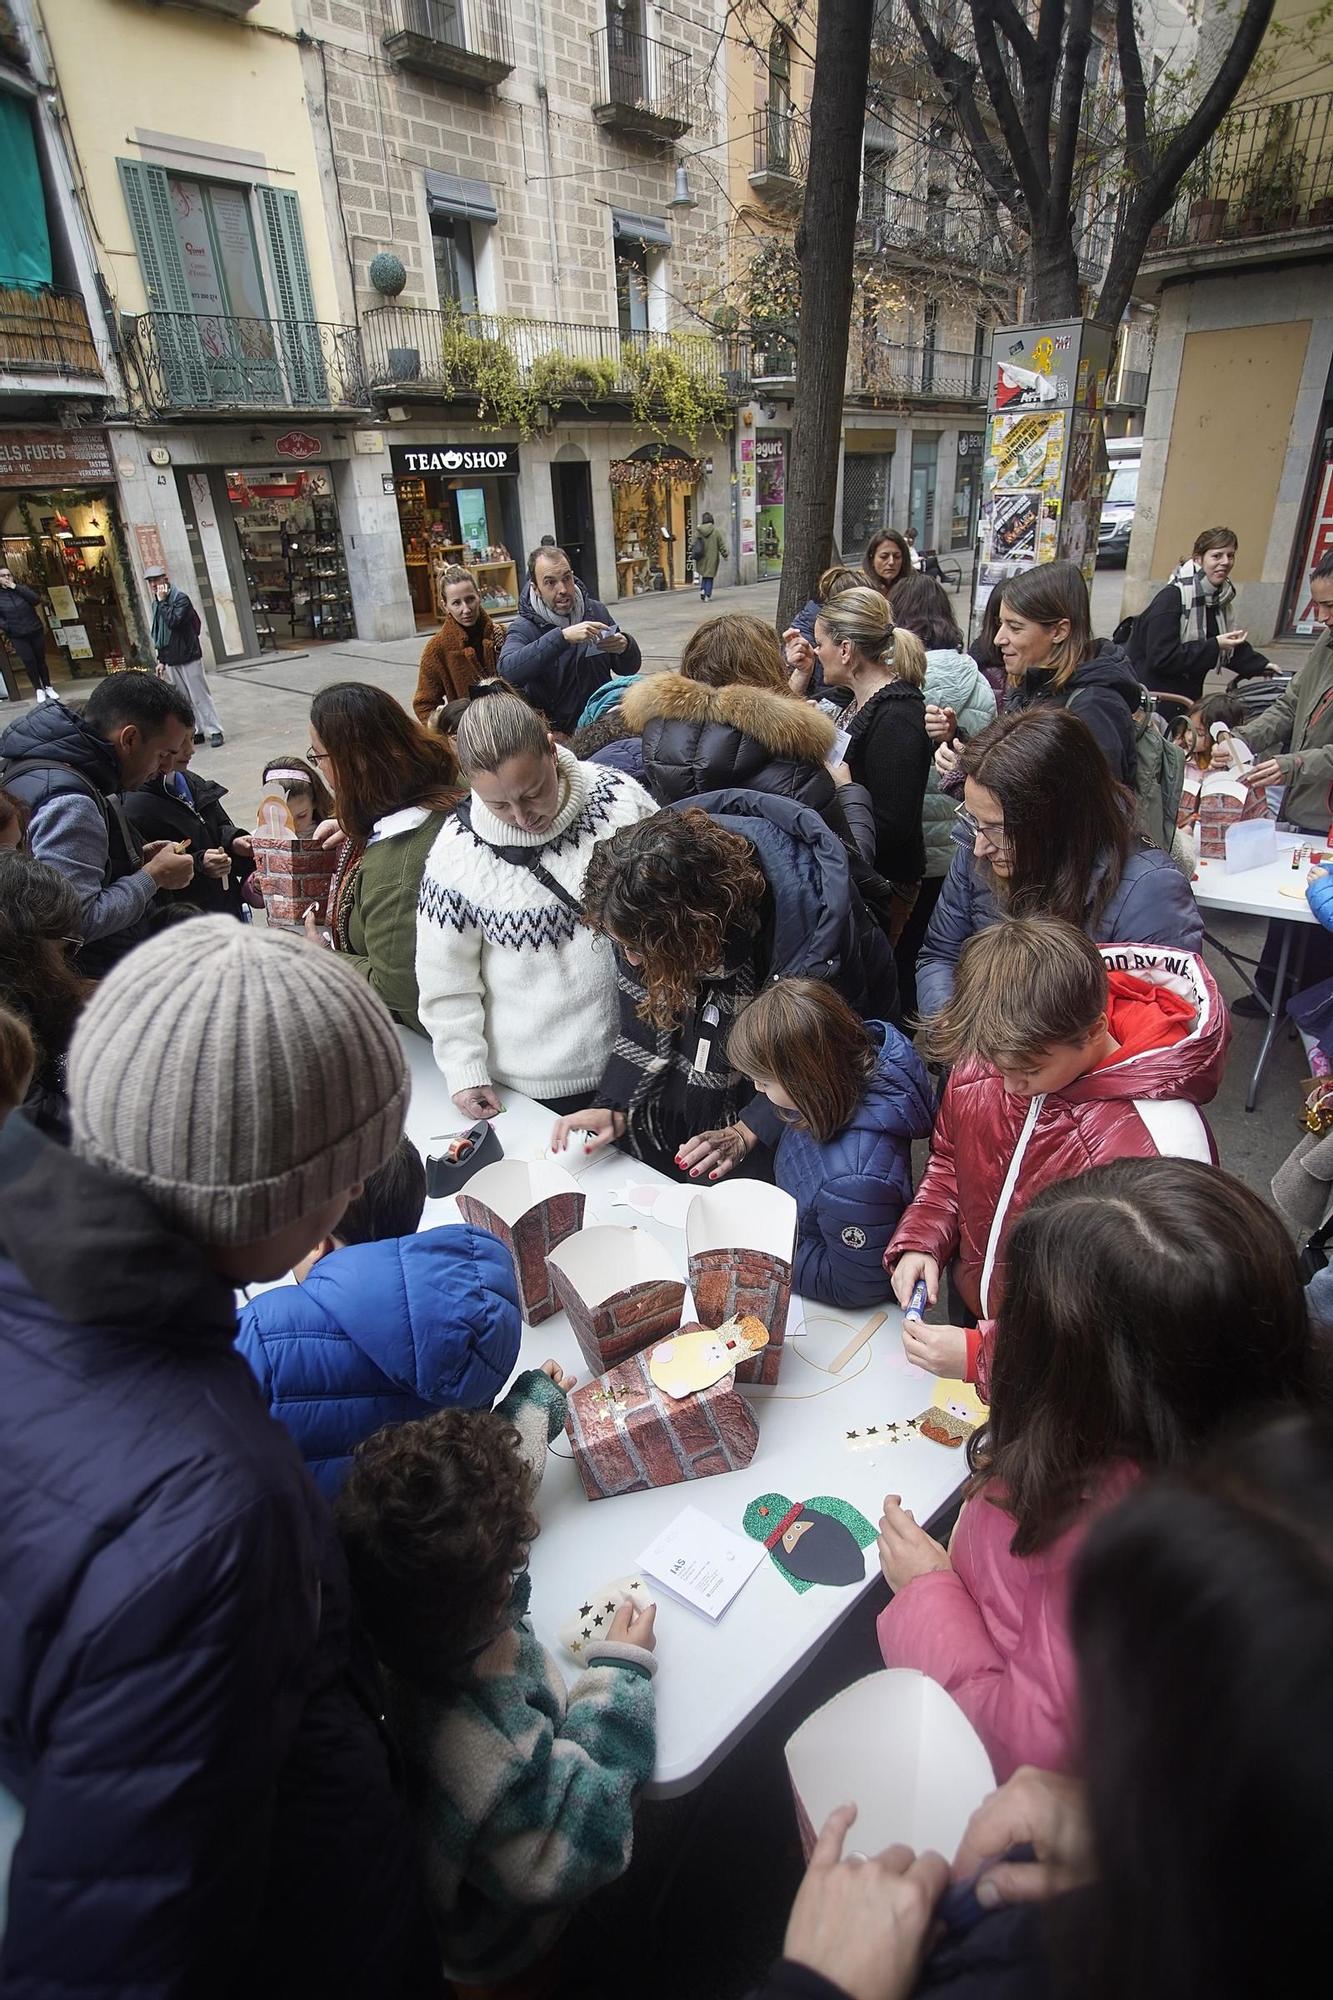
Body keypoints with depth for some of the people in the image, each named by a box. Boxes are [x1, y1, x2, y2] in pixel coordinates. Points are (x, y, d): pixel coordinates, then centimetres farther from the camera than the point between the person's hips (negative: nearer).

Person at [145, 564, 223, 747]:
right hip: (171, 660, 7)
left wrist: (162, 601, -19)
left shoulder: (181, 598, -9)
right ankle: (197, 732, 14)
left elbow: (173, 621, -25)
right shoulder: (157, 604, 13)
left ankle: (216, 732, -2)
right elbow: (158, 634, 20)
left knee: (200, 697, -6)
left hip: (188, 657, -7)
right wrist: (161, 659, 19)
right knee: (183, 699, 8)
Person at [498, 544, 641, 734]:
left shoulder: (595, 611, 6)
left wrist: (625, 647, -11)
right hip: (557, 733, -3)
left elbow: (630, 668, 13)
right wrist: (562, 637, -34)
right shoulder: (523, 628, -7)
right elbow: (508, 670, -28)